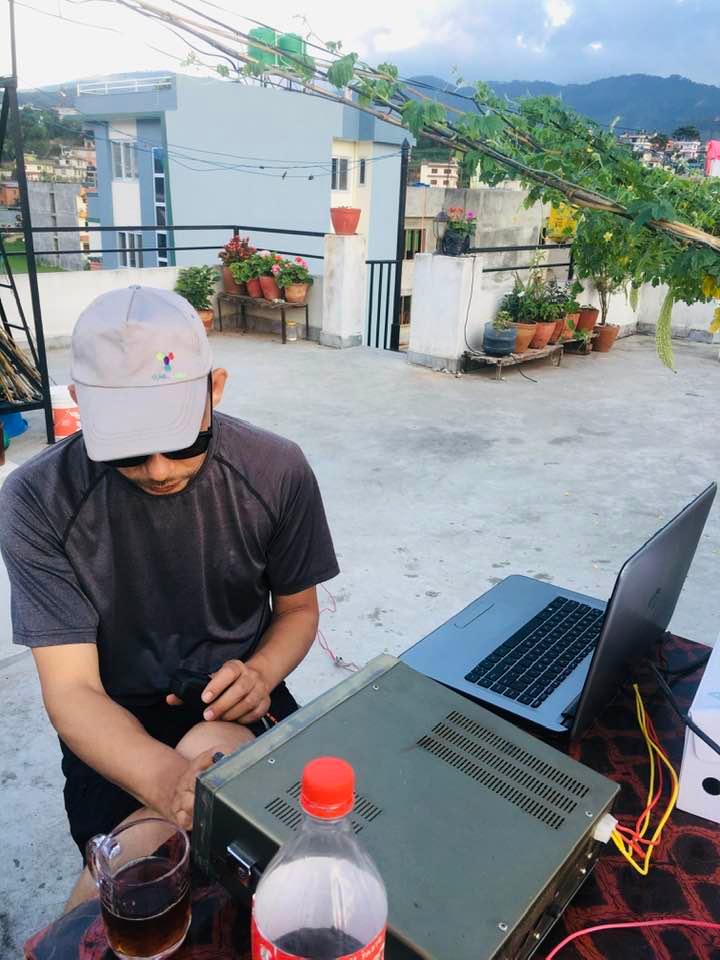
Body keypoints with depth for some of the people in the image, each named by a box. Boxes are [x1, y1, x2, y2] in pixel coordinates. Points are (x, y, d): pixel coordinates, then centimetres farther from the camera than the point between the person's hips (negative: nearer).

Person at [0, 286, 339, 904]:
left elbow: (298, 608, 2)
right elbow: (70, 688, -18)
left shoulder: (276, 471, -14)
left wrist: (261, 672, -20)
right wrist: (168, 779, -37)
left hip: (238, 709, 2)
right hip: (115, 730, -1)